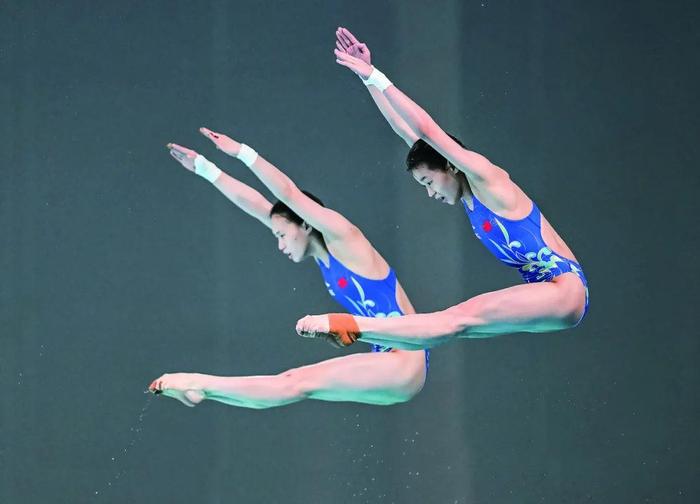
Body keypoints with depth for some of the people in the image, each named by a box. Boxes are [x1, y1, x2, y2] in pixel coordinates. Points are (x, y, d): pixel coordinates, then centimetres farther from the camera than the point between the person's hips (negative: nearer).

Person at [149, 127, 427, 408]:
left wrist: (242, 152, -12)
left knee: (298, 385, -16)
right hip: (383, 361, 8)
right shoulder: (321, 253, 14)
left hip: (403, 363, -8)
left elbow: (288, 194, -13)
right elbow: (255, 205, 14)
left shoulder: (342, 238, -7)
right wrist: (206, 169, 15)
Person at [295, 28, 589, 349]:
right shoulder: (469, 197, 14)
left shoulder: (486, 179, -9)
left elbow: (426, 129, -16)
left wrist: (375, 77, -13)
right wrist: (368, 81, 14)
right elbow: (405, 130, 15)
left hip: (565, 292, -10)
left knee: (460, 320, -23)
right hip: (543, 295, 10)